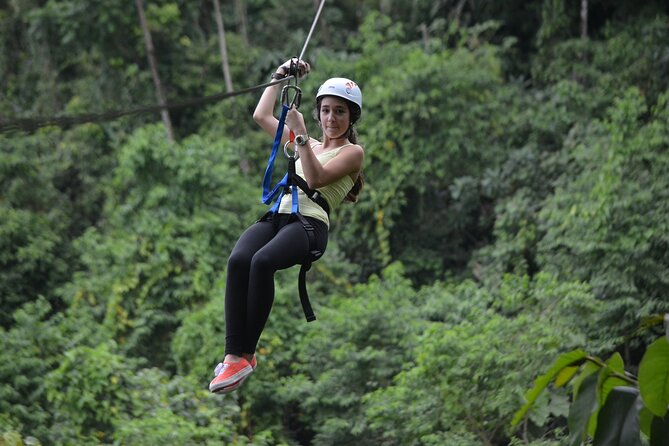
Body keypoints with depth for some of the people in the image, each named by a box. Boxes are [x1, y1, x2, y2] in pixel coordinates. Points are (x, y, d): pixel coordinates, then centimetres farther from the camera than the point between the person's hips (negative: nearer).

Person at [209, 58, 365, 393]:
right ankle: (233, 355, -37)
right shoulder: (308, 145, 32)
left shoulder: (352, 152, 13)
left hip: (310, 222, -5)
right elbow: (261, 116, 35)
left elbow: (316, 179, -5)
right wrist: (279, 78, 31)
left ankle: (245, 353, -32)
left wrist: (301, 135, -6)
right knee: (238, 260, -30)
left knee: (262, 261, -37)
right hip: (276, 216, 5)